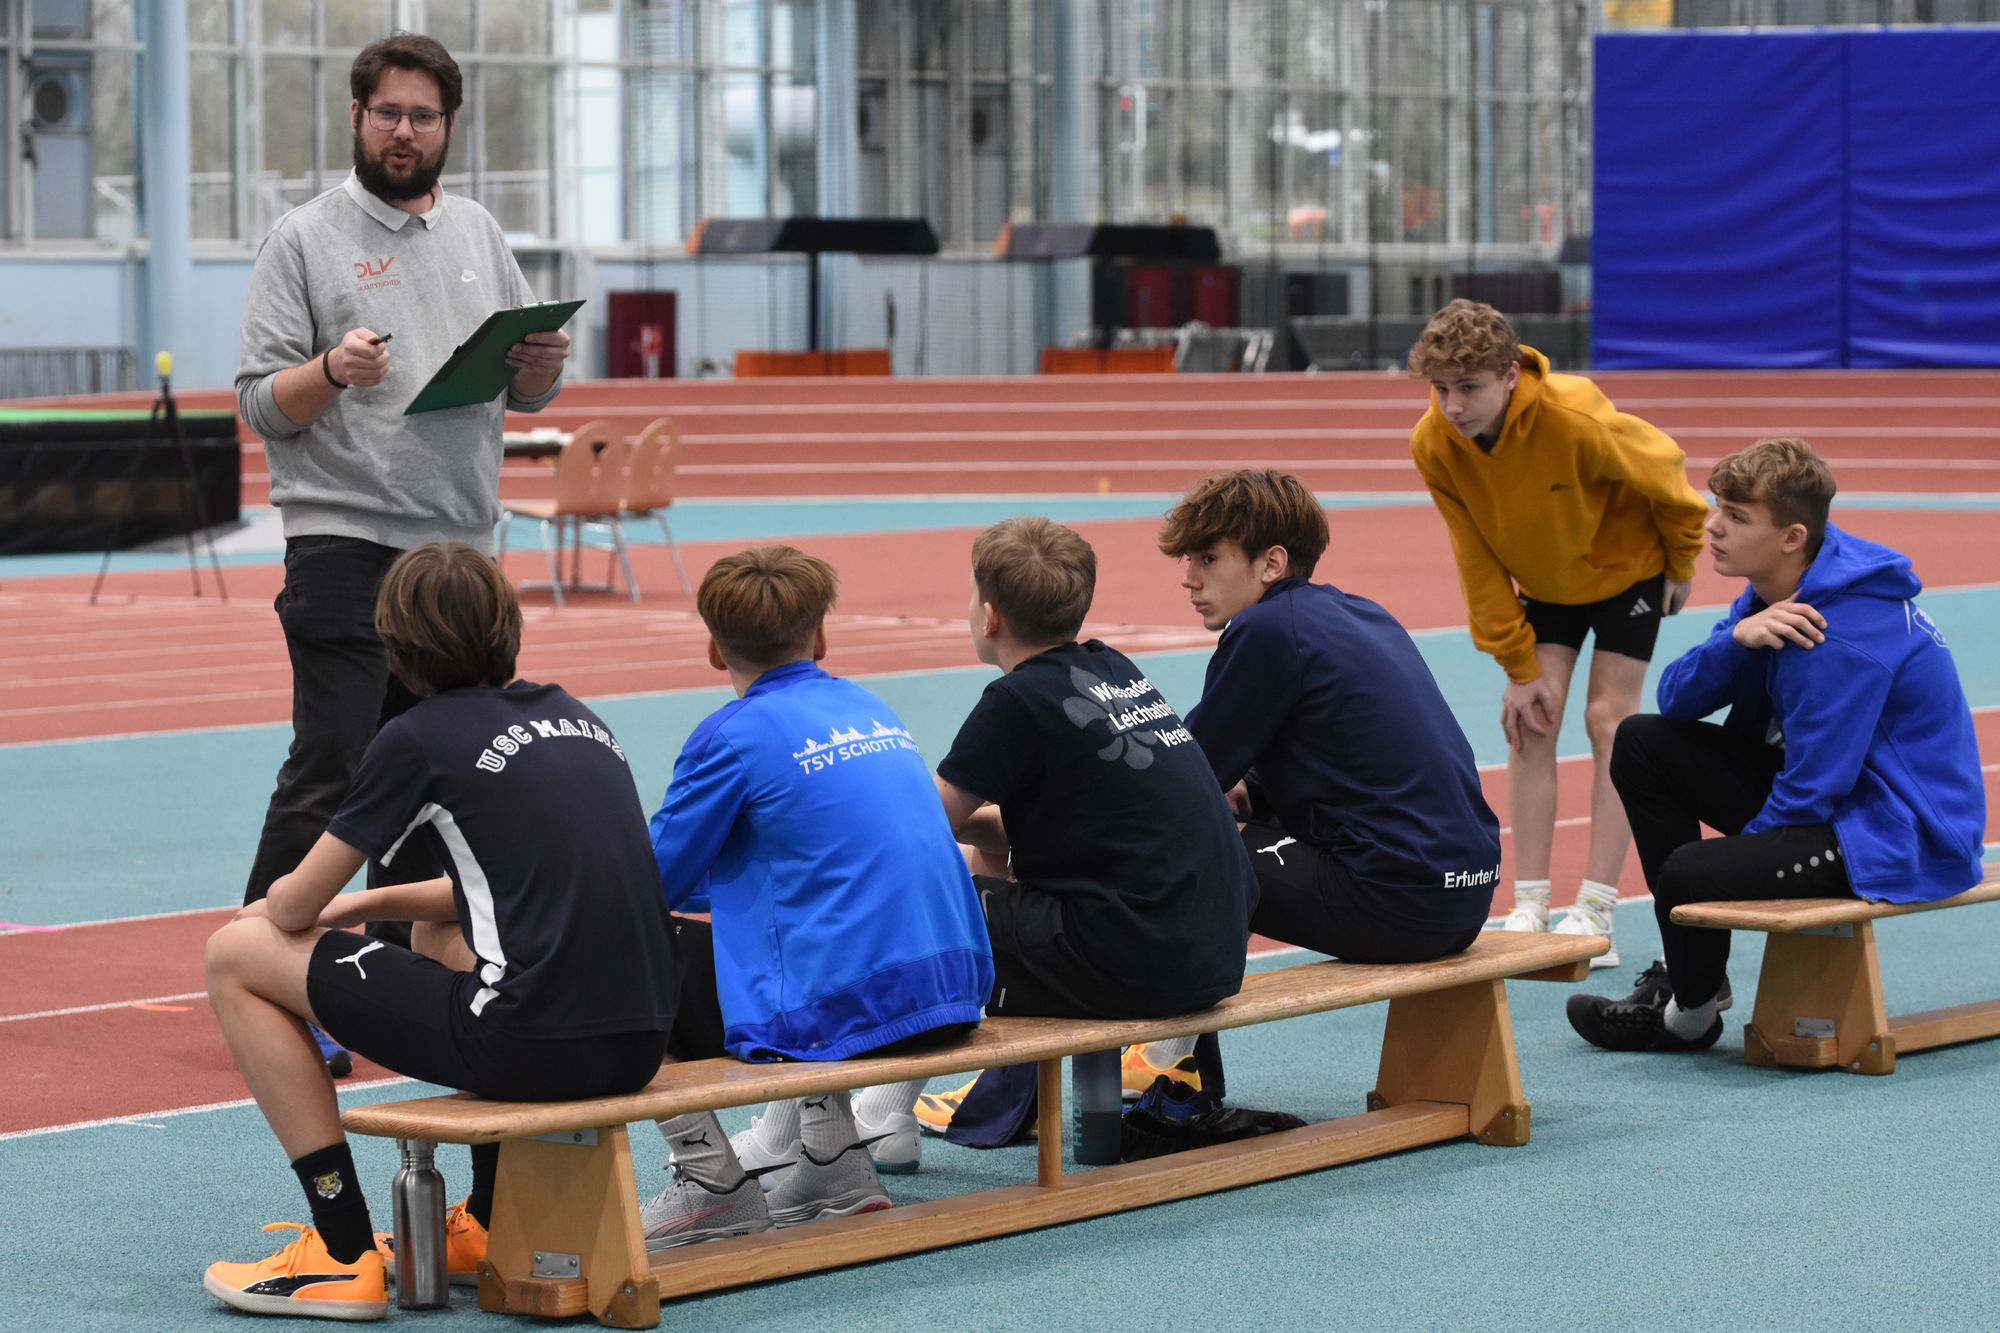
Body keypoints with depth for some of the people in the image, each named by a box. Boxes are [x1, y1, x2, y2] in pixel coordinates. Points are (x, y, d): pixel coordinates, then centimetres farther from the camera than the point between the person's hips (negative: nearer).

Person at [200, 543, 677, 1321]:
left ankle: (345, 1256, 5)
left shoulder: (418, 739, -2)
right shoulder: (573, 717, 18)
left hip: (533, 1044, -8)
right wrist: (370, 903, 36)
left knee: (237, 957, 7)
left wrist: (271, 910, 29)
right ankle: (489, 1227, 33)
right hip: (641, 1044, 8)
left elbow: (296, 907, 5)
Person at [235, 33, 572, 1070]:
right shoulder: (305, 239, -1)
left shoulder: (477, 234, 15)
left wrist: (544, 362, -5)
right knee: (328, 772, -11)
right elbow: (260, 402, -6)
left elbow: (527, 392, 18)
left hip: (462, 544, 6)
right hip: (346, 545, -6)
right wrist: (332, 370, -25)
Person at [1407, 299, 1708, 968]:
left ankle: (1595, 917, -9)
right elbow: (1479, 563, -14)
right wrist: (1518, 667, -13)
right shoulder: (1433, 445, -24)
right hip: (1542, 579, 4)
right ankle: (1529, 908, -2)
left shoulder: (1574, 420, -38)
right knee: (1529, 722, -5)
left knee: (1608, 720, -9)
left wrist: (1682, 563, -4)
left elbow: (1664, 471, -19)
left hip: (1625, 565, -4)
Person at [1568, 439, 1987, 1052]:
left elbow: (1811, 791, -24)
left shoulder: (1845, 634, -28)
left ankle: (1690, 1014, 9)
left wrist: (1741, 846, -8)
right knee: (1642, 742, 5)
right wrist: (1737, 638, -20)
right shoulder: (1774, 594, 2)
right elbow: (1677, 699, 0)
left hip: (1898, 835, -10)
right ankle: (1689, 971, 11)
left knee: (1688, 872, -27)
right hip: (1825, 788, 10)